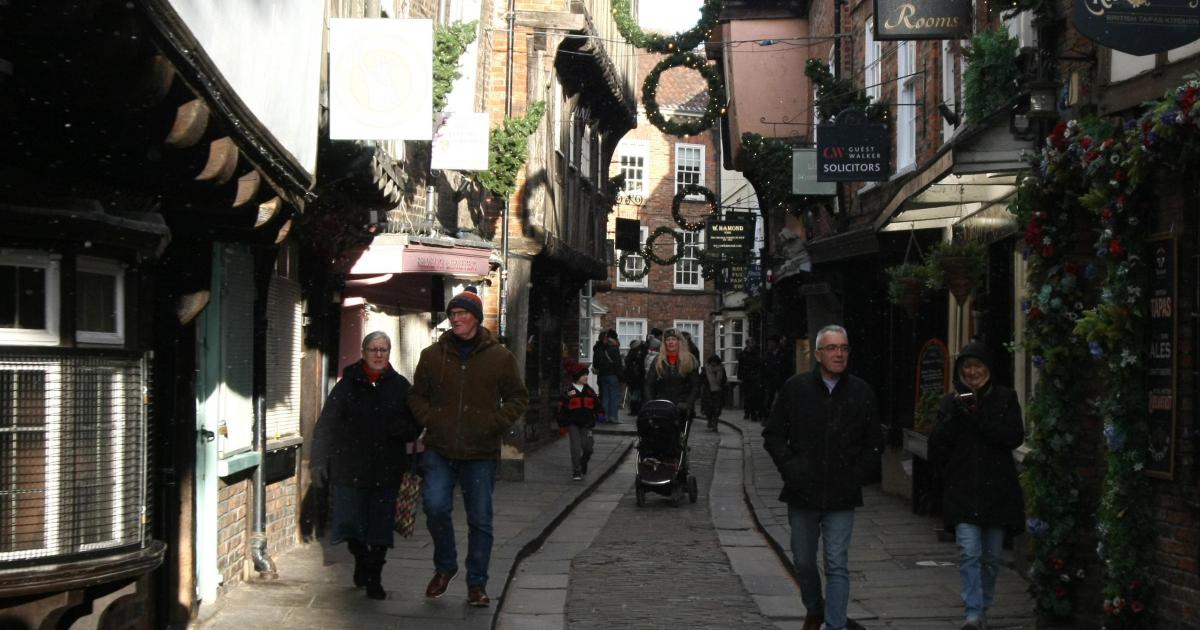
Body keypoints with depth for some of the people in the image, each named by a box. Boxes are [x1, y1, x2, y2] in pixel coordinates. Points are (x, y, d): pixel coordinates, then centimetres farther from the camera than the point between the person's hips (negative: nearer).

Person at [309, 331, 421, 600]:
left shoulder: (400, 386, 7)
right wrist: (319, 461, -5)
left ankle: (373, 578, 16)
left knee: (380, 526, 1)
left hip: (386, 469, 1)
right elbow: (326, 425, 1)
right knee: (350, 522, -1)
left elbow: (415, 426, 13)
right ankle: (361, 561, 27)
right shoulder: (348, 384, 2)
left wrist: (402, 429, -11)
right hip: (350, 466, -1)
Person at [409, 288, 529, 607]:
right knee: (435, 506, -14)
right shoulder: (432, 355, 6)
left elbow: (518, 398, 8)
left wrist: (495, 424, -6)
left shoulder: (499, 356, 2)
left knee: (480, 518, 5)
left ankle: (477, 584, 17)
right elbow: (417, 396, 15)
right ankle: (445, 566, 12)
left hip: (481, 452, 0)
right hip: (439, 449, 1)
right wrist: (429, 420, -2)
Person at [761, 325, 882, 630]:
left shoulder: (861, 393, 2)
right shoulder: (796, 388, 0)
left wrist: (858, 476, -3)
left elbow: (874, 443, 10)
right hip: (802, 493, 1)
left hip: (842, 498, -1)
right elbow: (773, 434, 5)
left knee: (837, 565, -5)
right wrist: (790, 466, -7)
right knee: (803, 562, 13)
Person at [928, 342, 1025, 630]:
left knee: (991, 557, 10)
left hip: (997, 490, 0)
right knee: (969, 553, -13)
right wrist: (956, 415, -9)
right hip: (963, 492, 0)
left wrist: (979, 416, -15)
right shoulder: (951, 401, 7)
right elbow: (936, 444, 2)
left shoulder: (1005, 398, 4)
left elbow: (1015, 437, -9)